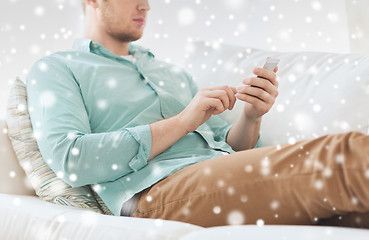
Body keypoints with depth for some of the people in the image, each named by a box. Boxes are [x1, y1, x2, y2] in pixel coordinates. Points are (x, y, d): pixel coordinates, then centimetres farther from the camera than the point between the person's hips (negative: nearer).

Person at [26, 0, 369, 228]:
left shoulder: (172, 73, 30)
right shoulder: (54, 70, 12)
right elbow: (70, 159, -8)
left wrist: (251, 117, 0)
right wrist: (183, 122, -7)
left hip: (229, 177, 7)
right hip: (156, 190, -6)